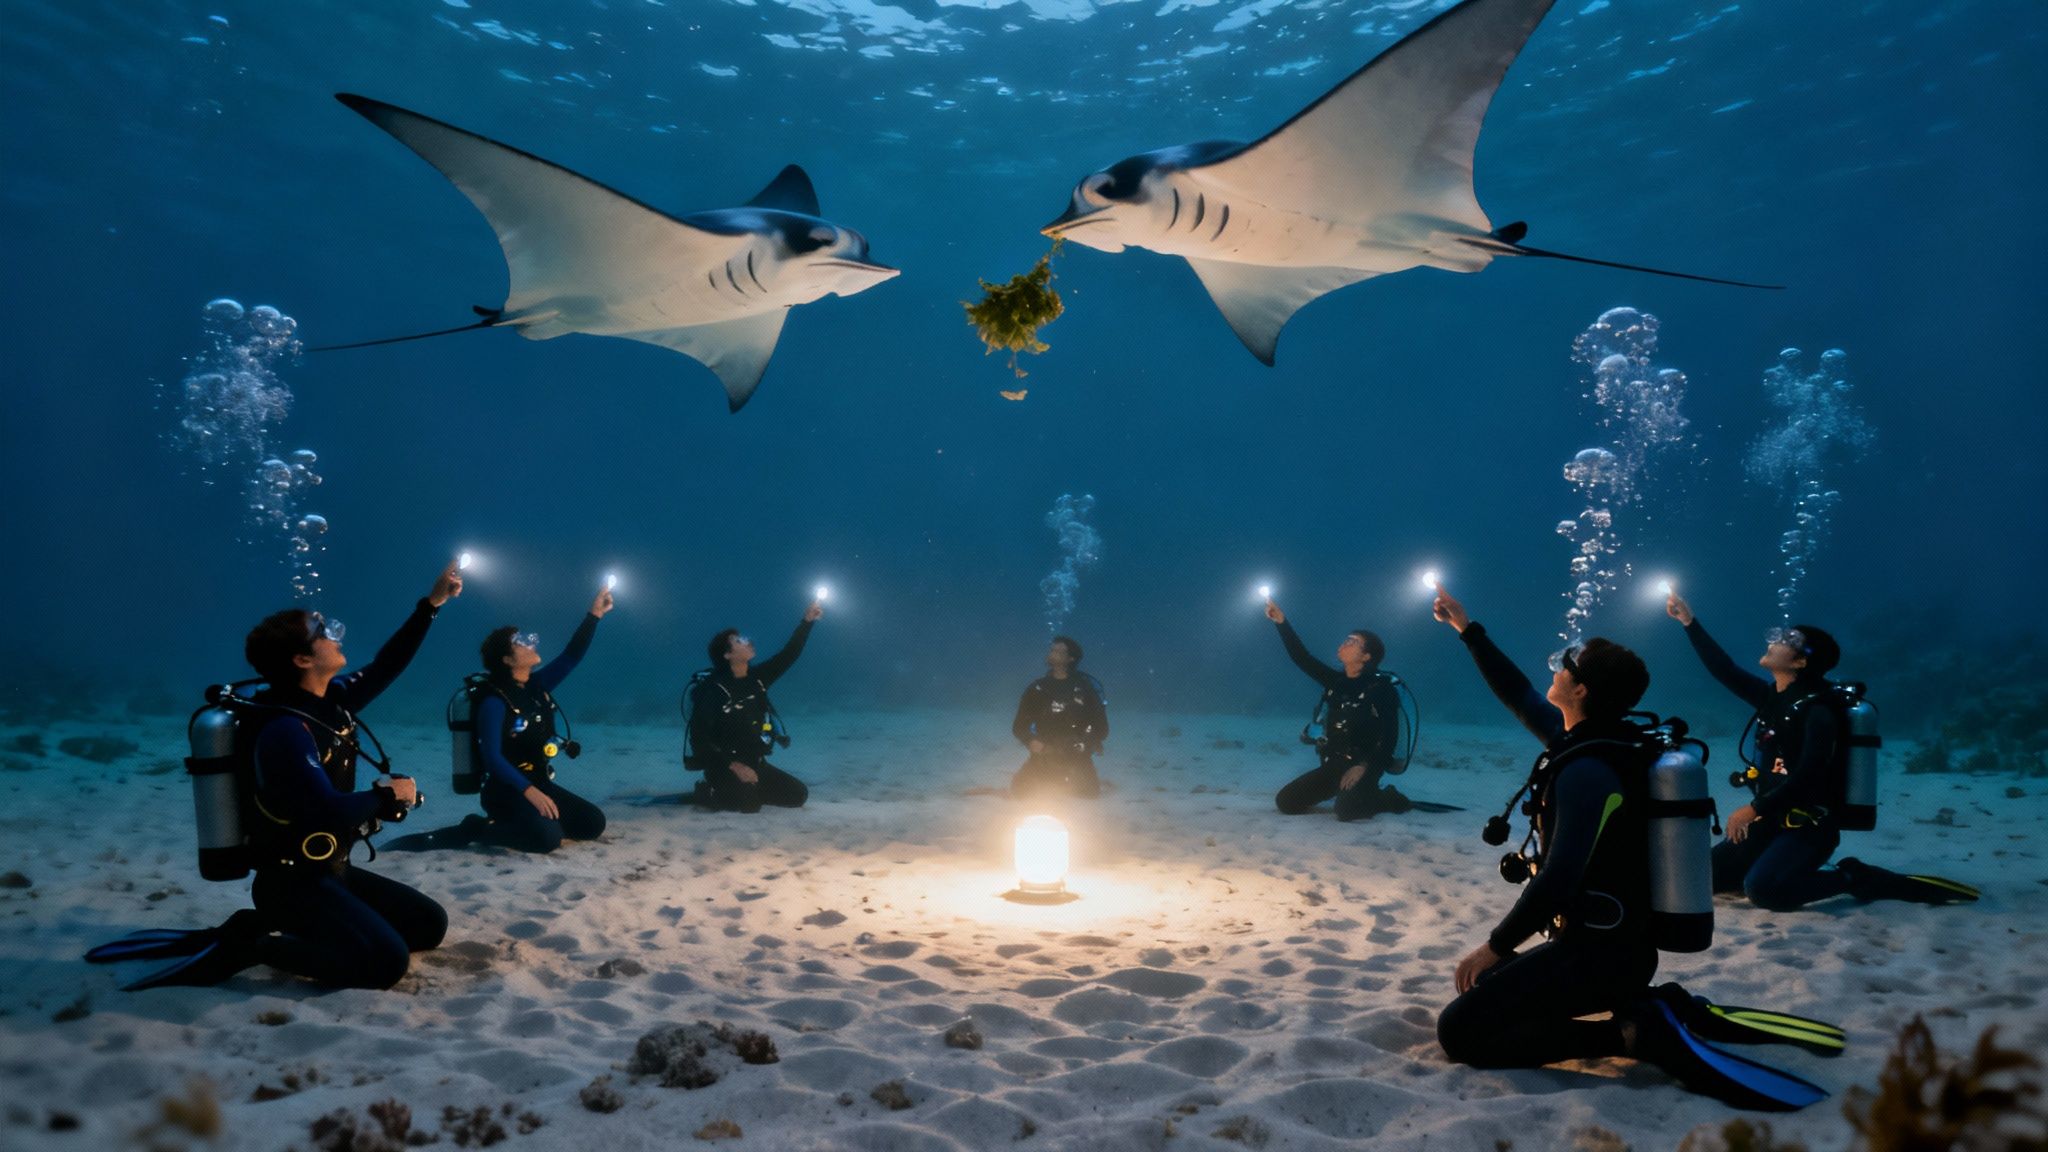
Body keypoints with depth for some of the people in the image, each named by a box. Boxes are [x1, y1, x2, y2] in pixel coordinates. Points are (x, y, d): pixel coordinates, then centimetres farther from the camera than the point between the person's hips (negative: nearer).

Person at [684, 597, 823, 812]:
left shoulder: (756, 678, 3)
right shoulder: (711, 689, -18)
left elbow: (788, 655, 5)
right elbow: (699, 738, -22)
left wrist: (807, 620, -4)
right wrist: (734, 766, -28)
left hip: (755, 764, 7)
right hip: (724, 767, -7)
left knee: (798, 795, 1)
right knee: (750, 803, -33)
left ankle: (747, 790, 16)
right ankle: (708, 794, -3)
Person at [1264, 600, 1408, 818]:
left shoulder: (1382, 687, -10)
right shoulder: (1336, 681, 9)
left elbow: (1390, 737, -15)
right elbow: (1302, 659, 5)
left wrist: (1364, 767, -24)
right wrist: (1282, 622, -2)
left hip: (1363, 767, -6)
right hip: (1333, 765, 7)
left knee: (1346, 809, -34)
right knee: (1286, 802, -2)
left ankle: (1388, 798, -1)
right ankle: (1348, 791, 12)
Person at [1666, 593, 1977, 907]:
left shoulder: (1818, 708, -16)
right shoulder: (1773, 696, 7)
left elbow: (1808, 776, -25)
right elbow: (1725, 671, 10)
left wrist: (1754, 809, -23)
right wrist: (1690, 621, 6)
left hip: (1809, 826, -8)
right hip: (1774, 820, 8)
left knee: (1762, 889, -30)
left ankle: (1854, 878, -9)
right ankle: (1791, 868, 13)